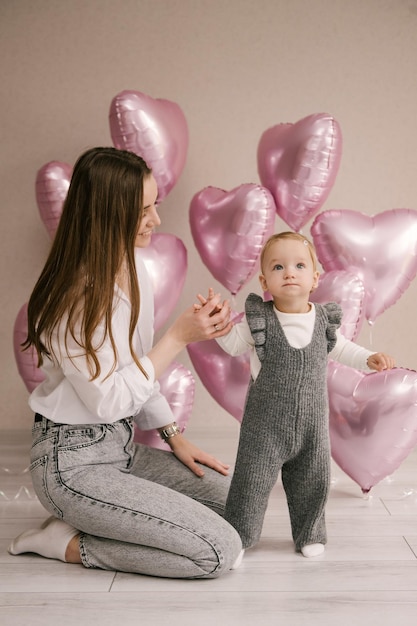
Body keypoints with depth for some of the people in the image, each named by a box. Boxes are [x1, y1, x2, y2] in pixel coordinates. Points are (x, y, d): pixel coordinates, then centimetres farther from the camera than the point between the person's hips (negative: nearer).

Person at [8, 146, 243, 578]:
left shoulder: (133, 269, 4)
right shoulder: (75, 297, -23)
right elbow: (109, 399, -21)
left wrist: (174, 438, 10)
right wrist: (179, 336, -19)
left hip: (122, 445, 9)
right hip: (75, 462, -9)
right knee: (220, 551, -14)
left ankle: (88, 523, 9)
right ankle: (66, 542, -1)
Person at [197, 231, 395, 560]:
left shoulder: (323, 320, -2)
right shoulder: (259, 320, -10)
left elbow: (339, 347, 15)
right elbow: (233, 342, 3)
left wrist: (369, 358, 3)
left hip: (312, 421, 3)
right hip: (265, 422, -3)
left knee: (312, 480, 13)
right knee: (253, 478, -1)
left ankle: (309, 534, 36)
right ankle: (237, 536, 19)